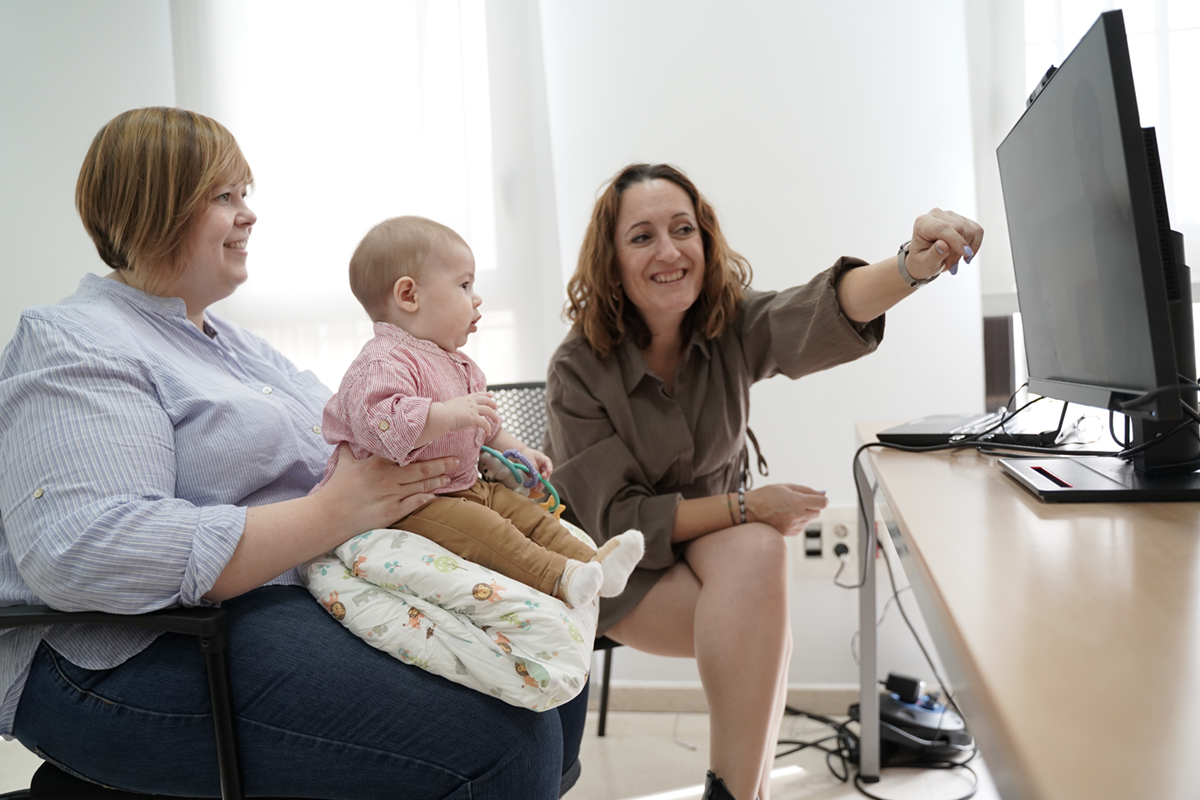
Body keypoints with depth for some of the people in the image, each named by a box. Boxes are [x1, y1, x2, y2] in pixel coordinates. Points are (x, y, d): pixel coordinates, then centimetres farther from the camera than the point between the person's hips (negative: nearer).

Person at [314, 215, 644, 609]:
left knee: (529, 513, -2)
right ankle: (558, 577, -38)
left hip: (464, 486, 11)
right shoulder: (384, 362, -20)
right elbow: (378, 421, -38)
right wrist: (448, 414, -42)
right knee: (483, 530, -29)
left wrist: (515, 450, 16)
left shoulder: (457, 365, 17)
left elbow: (485, 425, 29)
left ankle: (592, 560, -10)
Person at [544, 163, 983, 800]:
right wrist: (745, 506, -25)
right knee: (766, 635, -27)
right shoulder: (578, 370, -17)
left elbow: (824, 311, -32)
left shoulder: (732, 325, -9)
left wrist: (914, 265, -53)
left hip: (718, 539, 4)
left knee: (758, 550, -32)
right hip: (621, 575, -3)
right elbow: (615, 519, -17)